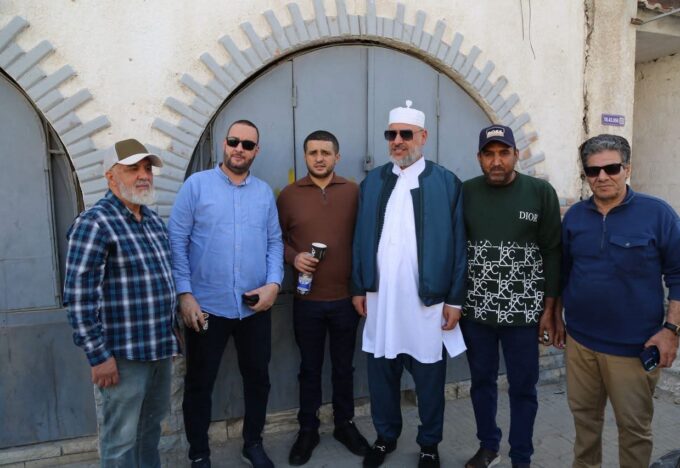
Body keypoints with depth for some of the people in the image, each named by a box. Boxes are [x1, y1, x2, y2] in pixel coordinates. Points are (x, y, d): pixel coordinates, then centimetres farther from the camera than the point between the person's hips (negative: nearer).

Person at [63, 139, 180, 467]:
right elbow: (79, 295, -19)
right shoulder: (95, 223, -15)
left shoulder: (154, 220, 11)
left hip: (160, 347, 8)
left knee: (150, 427, 22)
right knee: (120, 439, 8)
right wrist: (98, 354, -19)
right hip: (122, 353, -7)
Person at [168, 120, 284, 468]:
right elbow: (176, 241, -6)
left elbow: (275, 242, 7)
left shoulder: (265, 192, 7)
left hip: (255, 307, 3)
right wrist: (184, 294, -12)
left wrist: (273, 283, -8)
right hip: (207, 306, -3)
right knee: (199, 383, 11)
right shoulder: (196, 185, -4)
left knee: (257, 377, 16)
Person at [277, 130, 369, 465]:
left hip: (346, 298, 0)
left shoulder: (354, 192, -1)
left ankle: (344, 424, 36)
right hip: (306, 299, 0)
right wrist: (293, 257, -14)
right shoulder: (289, 194, 0)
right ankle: (307, 430, 32)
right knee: (310, 368, 14)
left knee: (344, 366, 16)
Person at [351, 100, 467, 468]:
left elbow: (457, 245, -2)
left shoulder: (447, 183, -1)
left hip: (428, 300, -2)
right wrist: (358, 288, 5)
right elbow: (361, 239, 8)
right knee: (381, 372, 14)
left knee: (428, 377, 11)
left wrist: (455, 299, -4)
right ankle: (385, 435, 36)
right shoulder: (372, 182, 7)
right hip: (380, 298, 3)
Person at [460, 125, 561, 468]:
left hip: (523, 312, -1)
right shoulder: (466, 193, 0)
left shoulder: (541, 193, -4)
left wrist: (549, 310, -4)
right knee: (481, 381, 15)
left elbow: (553, 254, -2)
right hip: (475, 311, 2)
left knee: (523, 387, 9)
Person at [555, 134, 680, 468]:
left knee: (634, 426, 10)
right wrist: (557, 316, 13)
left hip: (634, 345, -3)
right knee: (584, 415, 18)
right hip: (579, 340, 4)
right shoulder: (574, 216, 4)